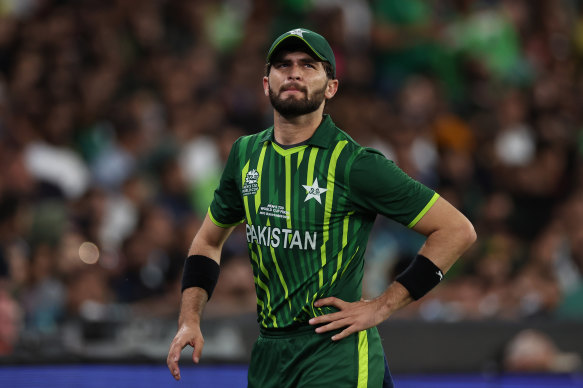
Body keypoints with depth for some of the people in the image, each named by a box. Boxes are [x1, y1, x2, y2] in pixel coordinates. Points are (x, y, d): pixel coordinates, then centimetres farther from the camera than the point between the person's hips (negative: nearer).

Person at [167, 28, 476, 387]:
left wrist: (380, 307, -11)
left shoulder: (354, 165, -11)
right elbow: (209, 240, 22)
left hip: (336, 356, -6)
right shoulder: (246, 155, 7)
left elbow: (458, 230, -10)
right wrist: (190, 320, 7)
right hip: (268, 354, 6)